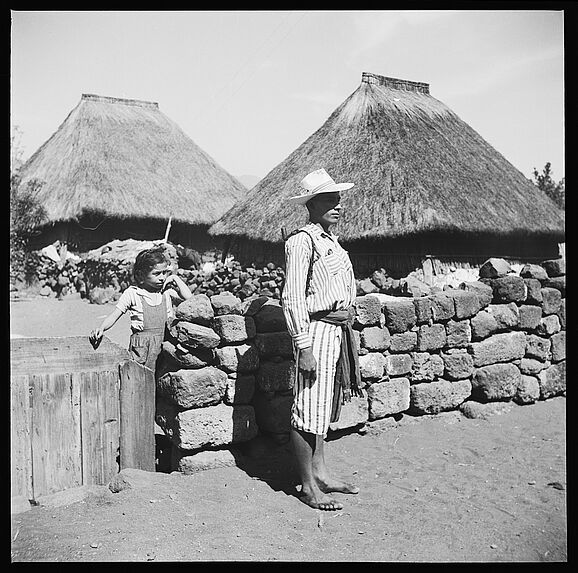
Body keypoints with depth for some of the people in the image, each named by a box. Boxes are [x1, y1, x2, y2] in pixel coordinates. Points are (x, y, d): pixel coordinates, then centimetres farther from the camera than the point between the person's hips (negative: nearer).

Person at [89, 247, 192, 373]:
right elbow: (114, 316, 1)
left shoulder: (167, 291, 11)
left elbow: (190, 299, 3)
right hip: (142, 346, -2)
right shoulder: (132, 293, 3)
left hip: (165, 343, 2)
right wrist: (101, 328, -16)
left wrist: (176, 279, 4)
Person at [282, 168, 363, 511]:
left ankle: (320, 473, 29)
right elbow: (292, 298, -17)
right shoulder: (302, 241, -13)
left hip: (339, 329, 10)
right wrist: (303, 347, -20)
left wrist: (346, 325, 18)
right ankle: (308, 486, 11)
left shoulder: (331, 240, 15)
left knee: (324, 407, 17)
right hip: (317, 329, -9)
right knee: (309, 409, 0)